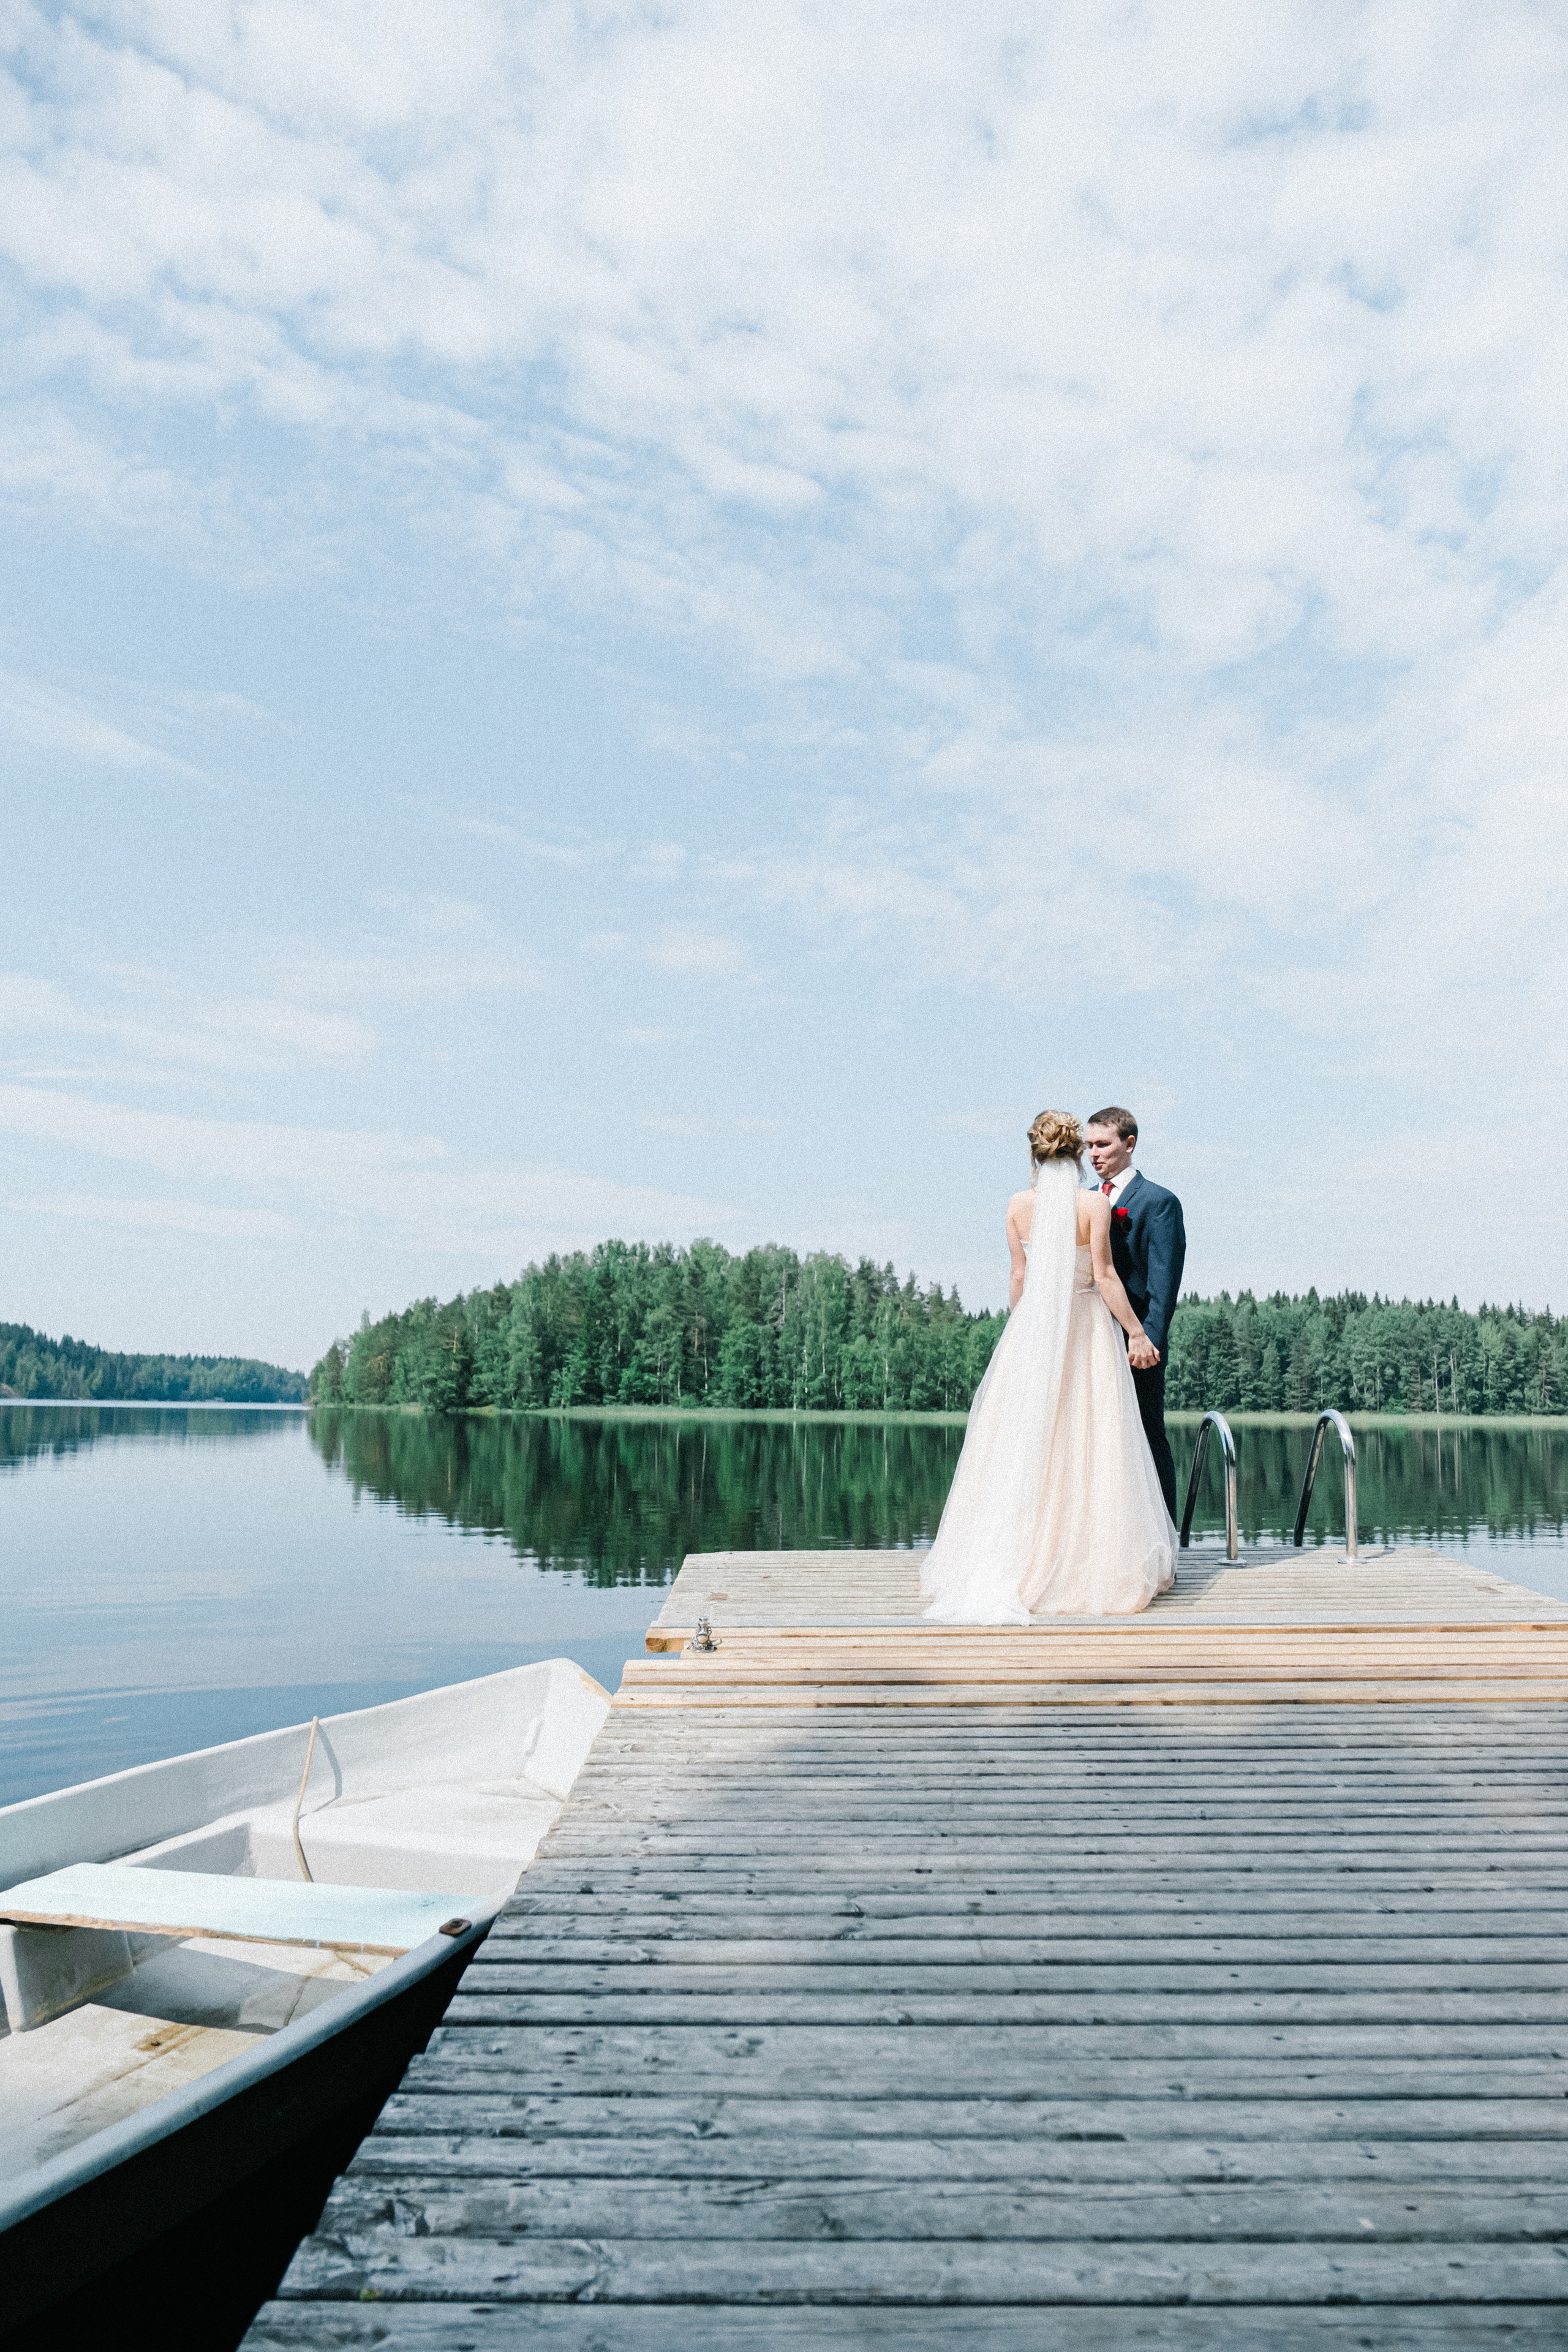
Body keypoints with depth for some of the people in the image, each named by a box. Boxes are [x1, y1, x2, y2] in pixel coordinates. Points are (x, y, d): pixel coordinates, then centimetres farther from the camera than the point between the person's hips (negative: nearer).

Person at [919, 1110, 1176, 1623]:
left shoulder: (1018, 1206, -1)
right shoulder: (1094, 1203, -10)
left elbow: (1019, 1277, 5)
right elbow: (1104, 1275, -12)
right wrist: (1137, 1332, -5)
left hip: (1032, 1330, 3)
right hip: (1088, 1329, -2)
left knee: (1023, 1444, 7)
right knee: (1088, 1445, 4)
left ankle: (1014, 1566, 9)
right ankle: (1094, 1562, 10)